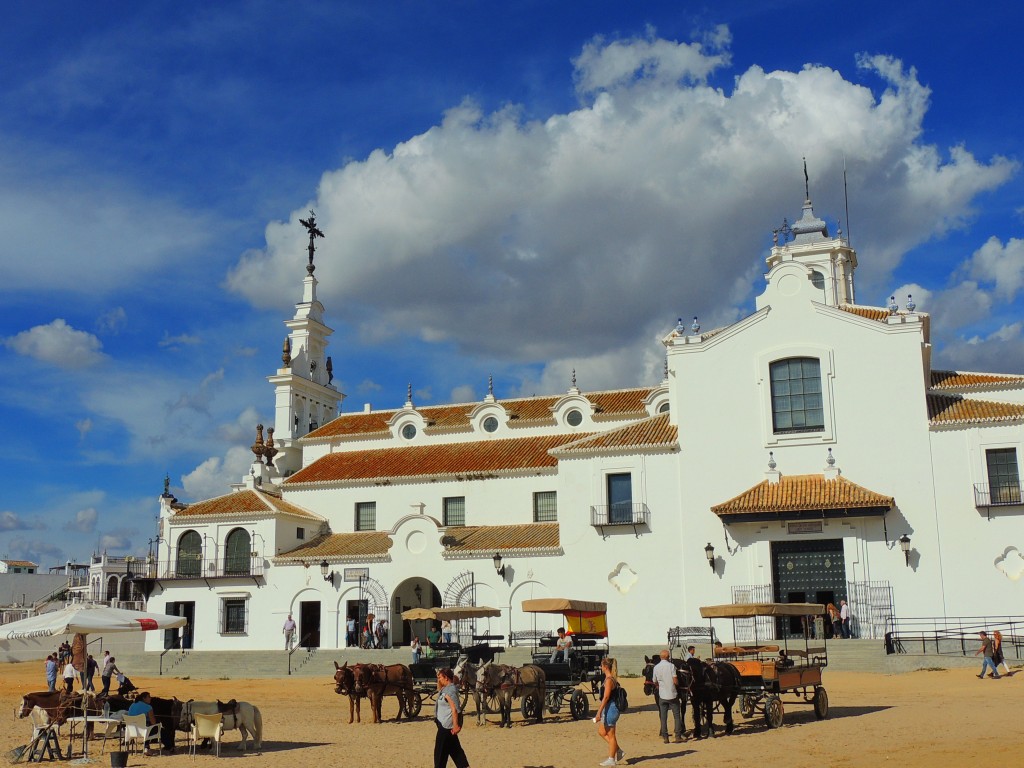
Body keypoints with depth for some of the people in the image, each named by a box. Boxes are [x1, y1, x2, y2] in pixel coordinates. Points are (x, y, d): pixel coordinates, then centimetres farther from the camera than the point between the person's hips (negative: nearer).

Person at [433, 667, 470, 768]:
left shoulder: (450, 691, -22)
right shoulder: (445, 689, 8)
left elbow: (455, 709, -26)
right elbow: (439, 690, 29)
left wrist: (456, 725, -27)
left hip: (446, 725, -10)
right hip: (444, 724, 10)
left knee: (440, 750, 0)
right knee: (454, 749, 16)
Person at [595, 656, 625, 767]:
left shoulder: (609, 680, -19)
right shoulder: (612, 679, 10)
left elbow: (606, 697, -23)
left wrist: (599, 712, -23)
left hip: (610, 709, -10)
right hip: (609, 709, 10)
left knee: (610, 735, 1)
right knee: (601, 732, 18)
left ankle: (611, 759, 11)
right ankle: (619, 751, 21)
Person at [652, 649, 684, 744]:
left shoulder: (656, 667, 0)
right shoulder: (671, 666, -11)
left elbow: (655, 682, 8)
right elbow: (675, 681, -15)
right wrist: (678, 683, 7)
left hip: (662, 696, 2)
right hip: (673, 694, -2)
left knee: (663, 717, 8)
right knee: (676, 716, 8)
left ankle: (665, 737, 8)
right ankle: (678, 737, 6)